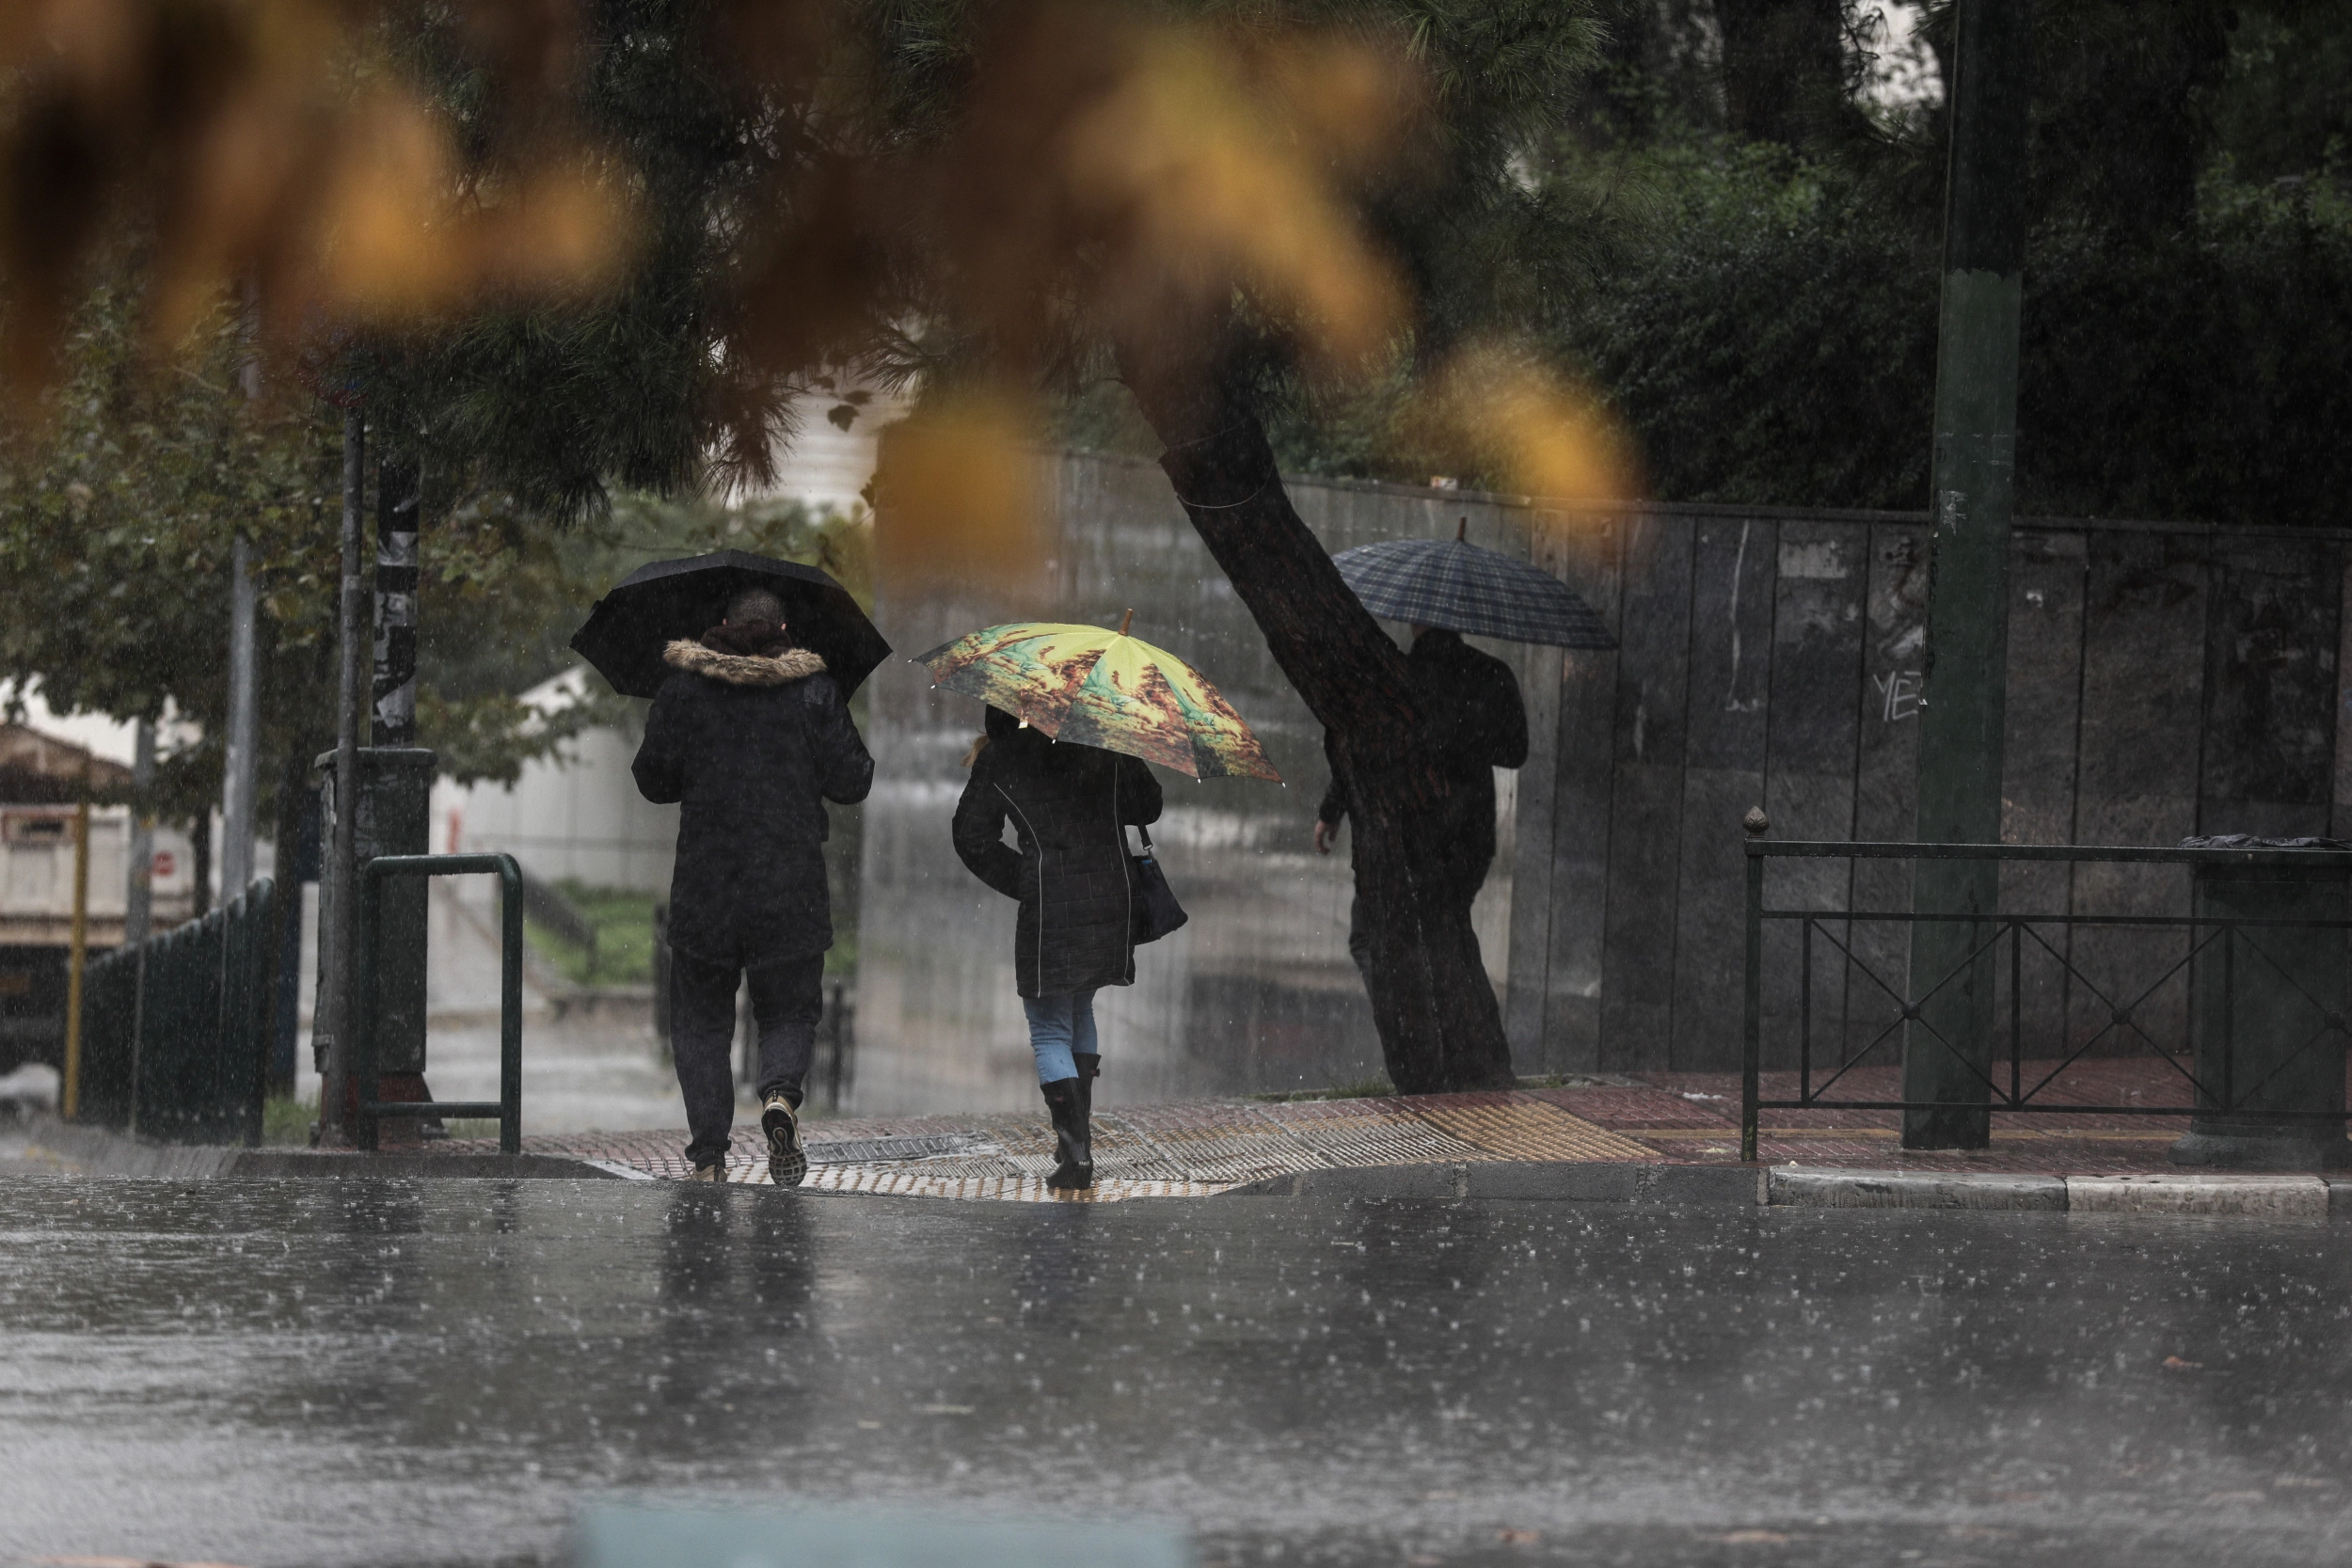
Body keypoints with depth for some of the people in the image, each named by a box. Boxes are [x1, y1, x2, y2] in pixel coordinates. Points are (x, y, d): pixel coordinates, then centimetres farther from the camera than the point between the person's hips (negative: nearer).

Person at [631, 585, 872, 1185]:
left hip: (704, 891, 0)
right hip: (790, 890, 0)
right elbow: (851, 782, -1)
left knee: (700, 1022, 11)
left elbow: (653, 781, 5)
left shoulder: (683, 689, 0)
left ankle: (709, 1155, 0)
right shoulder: (813, 690, -2)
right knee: (789, 1012, 13)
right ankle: (780, 1093, -19)